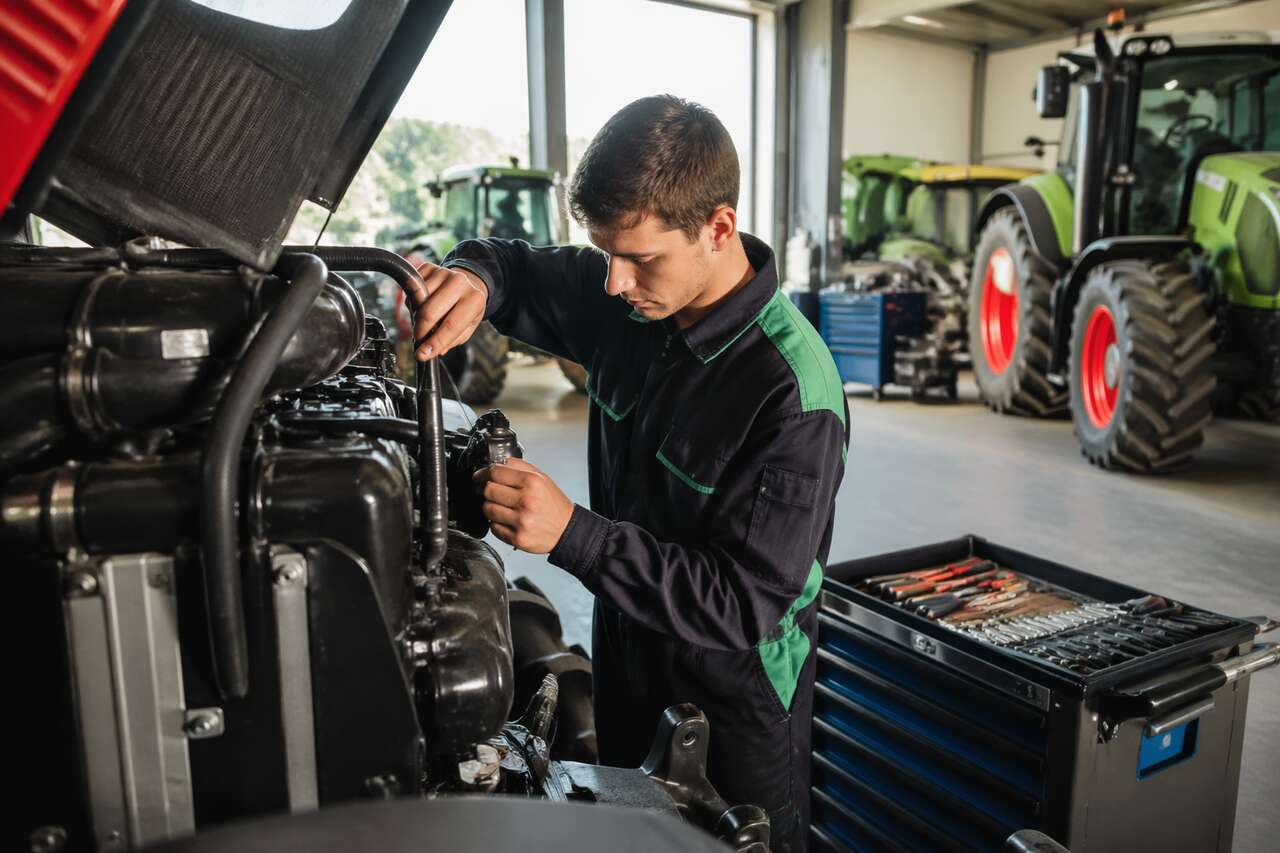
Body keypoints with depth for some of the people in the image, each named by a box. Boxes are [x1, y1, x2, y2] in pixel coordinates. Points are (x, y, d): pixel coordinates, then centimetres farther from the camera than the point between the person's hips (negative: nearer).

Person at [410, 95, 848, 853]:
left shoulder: (794, 397, -31)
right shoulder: (626, 300, -11)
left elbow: (746, 604, -30)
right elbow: (515, 267, 5)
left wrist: (572, 534, -37)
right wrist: (472, 279, -20)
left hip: (736, 707, -6)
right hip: (626, 659, 6)